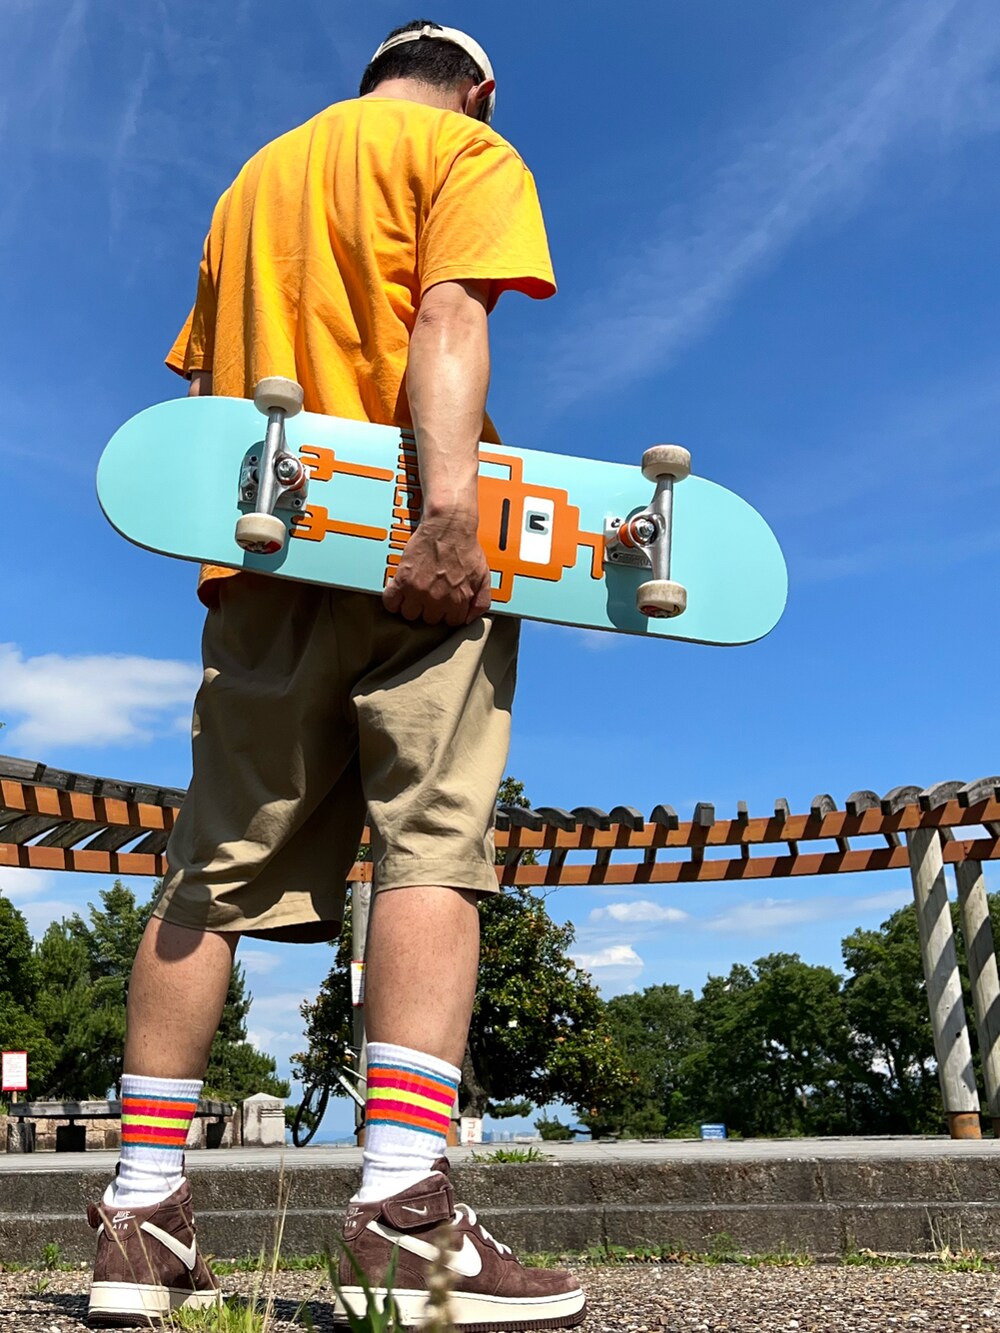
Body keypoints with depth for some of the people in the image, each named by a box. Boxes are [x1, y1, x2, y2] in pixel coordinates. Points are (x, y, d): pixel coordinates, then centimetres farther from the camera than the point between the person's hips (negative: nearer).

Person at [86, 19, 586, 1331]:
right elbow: (447, 324, -8)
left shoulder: (255, 177, 30)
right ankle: (404, 1202, -17)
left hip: (260, 552, 6)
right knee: (431, 844, -9)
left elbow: (206, 385, 22)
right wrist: (452, 509, -20)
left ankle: (143, 1208, 4)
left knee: (219, 868, 3)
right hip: (410, 544, -5)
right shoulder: (466, 150, 12)